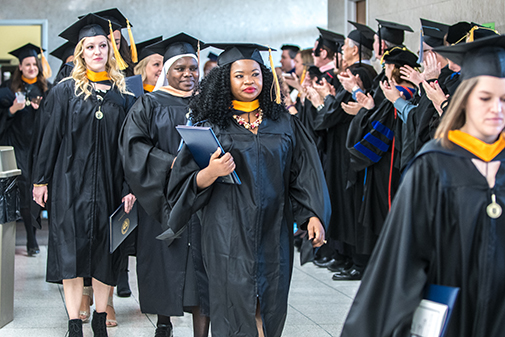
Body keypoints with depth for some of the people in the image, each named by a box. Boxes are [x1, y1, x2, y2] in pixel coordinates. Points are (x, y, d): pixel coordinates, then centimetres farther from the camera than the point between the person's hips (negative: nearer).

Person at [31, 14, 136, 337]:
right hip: (72, 181, -2)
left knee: (105, 250, 5)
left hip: (109, 183, 2)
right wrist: (41, 179, -1)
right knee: (73, 249, -2)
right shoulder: (67, 91, 2)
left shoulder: (123, 95, 6)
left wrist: (131, 187, -3)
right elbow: (51, 136, 2)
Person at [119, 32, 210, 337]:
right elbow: (133, 145, -6)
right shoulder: (149, 105, 5)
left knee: (201, 271, -5)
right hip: (163, 198, -1)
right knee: (166, 263, 3)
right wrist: (171, 163, -18)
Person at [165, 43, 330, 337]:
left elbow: (304, 171, 8)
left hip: (273, 233, 3)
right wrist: (211, 173, -22)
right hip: (230, 233, -3)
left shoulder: (284, 122, 9)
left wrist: (313, 216, -3)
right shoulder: (211, 124, 1)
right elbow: (185, 184, -2)